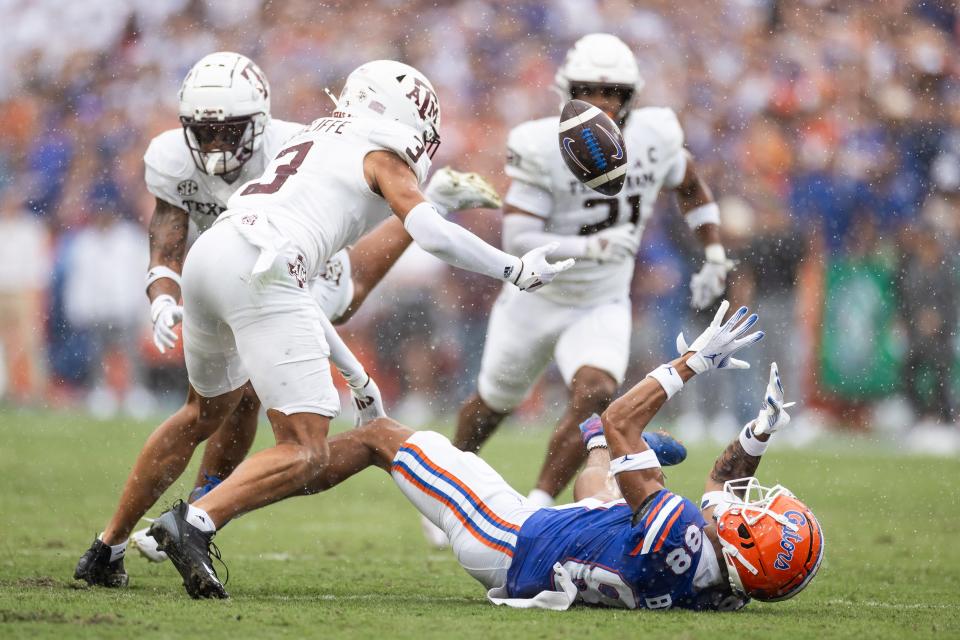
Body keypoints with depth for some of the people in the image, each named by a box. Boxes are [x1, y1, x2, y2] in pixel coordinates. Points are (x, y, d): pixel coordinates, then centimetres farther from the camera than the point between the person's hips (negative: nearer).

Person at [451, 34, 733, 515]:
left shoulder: (653, 138, -14)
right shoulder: (543, 148, -25)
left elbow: (689, 186, 9)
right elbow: (517, 240, -31)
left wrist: (714, 259, 3)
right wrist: (591, 247, -44)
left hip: (603, 308, 1)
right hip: (536, 300, -1)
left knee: (595, 395, -26)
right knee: (494, 403, 20)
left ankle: (537, 508, -16)